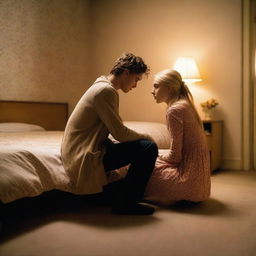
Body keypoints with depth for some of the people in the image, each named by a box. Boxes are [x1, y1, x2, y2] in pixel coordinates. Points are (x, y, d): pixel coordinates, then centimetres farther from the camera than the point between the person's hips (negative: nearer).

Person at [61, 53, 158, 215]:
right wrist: (145, 136, -1)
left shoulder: (102, 86, 15)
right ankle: (126, 203, -4)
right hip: (84, 157, -11)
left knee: (143, 144, 22)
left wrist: (141, 137, 8)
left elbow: (116, 130, 18)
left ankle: (121, 197, 22)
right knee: (148, 147, -16)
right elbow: (120, 133, -19)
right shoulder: (106, 91, -17)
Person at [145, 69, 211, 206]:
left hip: (189, 180, -9)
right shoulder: (185, 105, 11)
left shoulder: (174, 110, -17)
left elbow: (175, 156, -17)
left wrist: (158, 155, 2)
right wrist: (159, 154, 11)